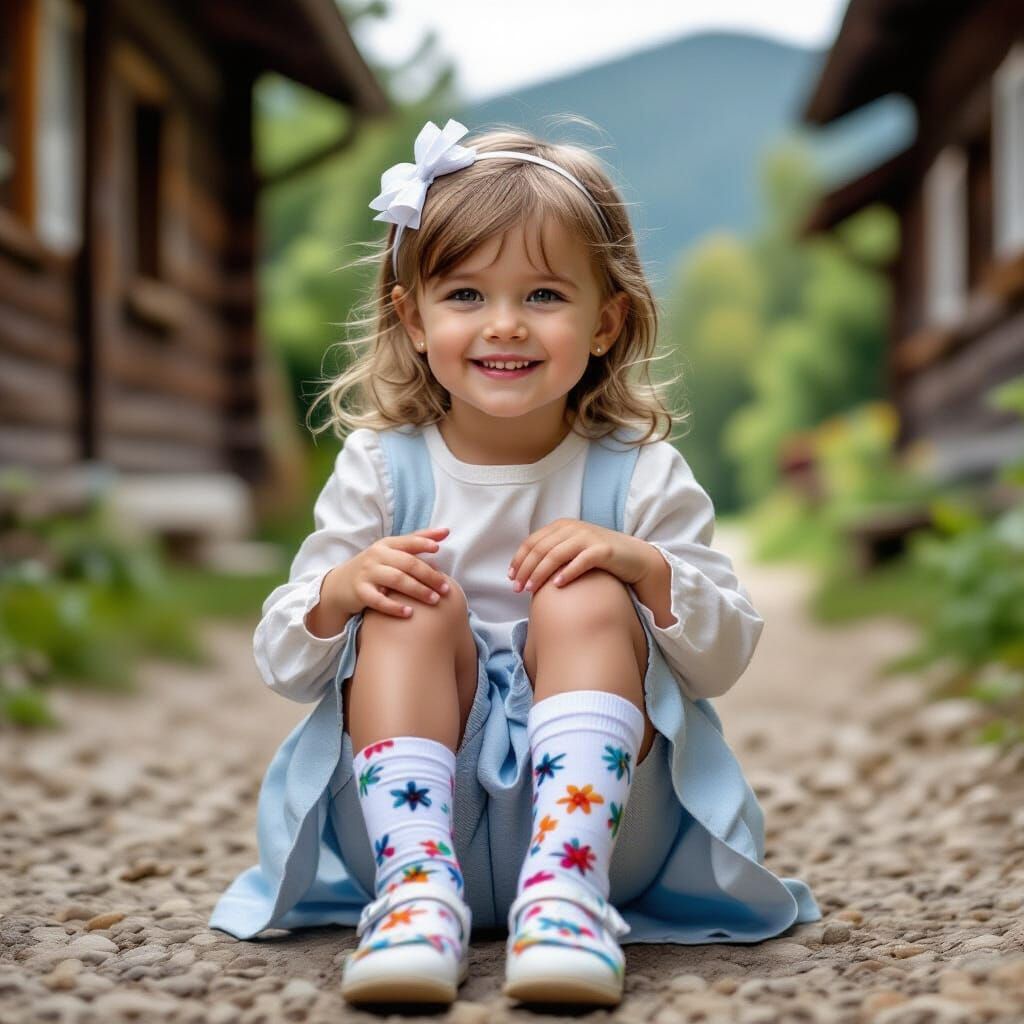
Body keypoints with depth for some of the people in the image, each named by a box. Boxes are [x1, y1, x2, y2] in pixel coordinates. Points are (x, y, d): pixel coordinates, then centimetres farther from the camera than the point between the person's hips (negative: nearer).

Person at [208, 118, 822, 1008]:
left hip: (598, 813, -1)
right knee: (415, 607, -20)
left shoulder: (641, 476, 0)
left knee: (585, 599, -22)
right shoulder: (379, 467, 3)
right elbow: (284, 668, 4)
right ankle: (415, 888, -31)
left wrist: (647, 567, -21)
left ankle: (565, 892, -33)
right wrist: (339, 592, -19)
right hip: (415, 808, 1)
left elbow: (726, 661, -2)